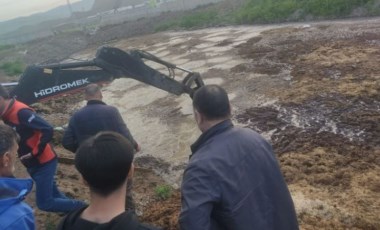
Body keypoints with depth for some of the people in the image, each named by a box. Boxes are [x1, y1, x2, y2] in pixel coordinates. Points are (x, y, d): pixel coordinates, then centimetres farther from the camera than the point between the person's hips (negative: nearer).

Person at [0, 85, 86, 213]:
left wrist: (34, 152, -21)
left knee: (44, 203, -4)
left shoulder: (20, 112, -22)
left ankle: (81, 208, 10)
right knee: (52, 195, 18)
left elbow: (47, 130, -28)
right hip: (34, 164, 9)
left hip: (43, 162, -9)